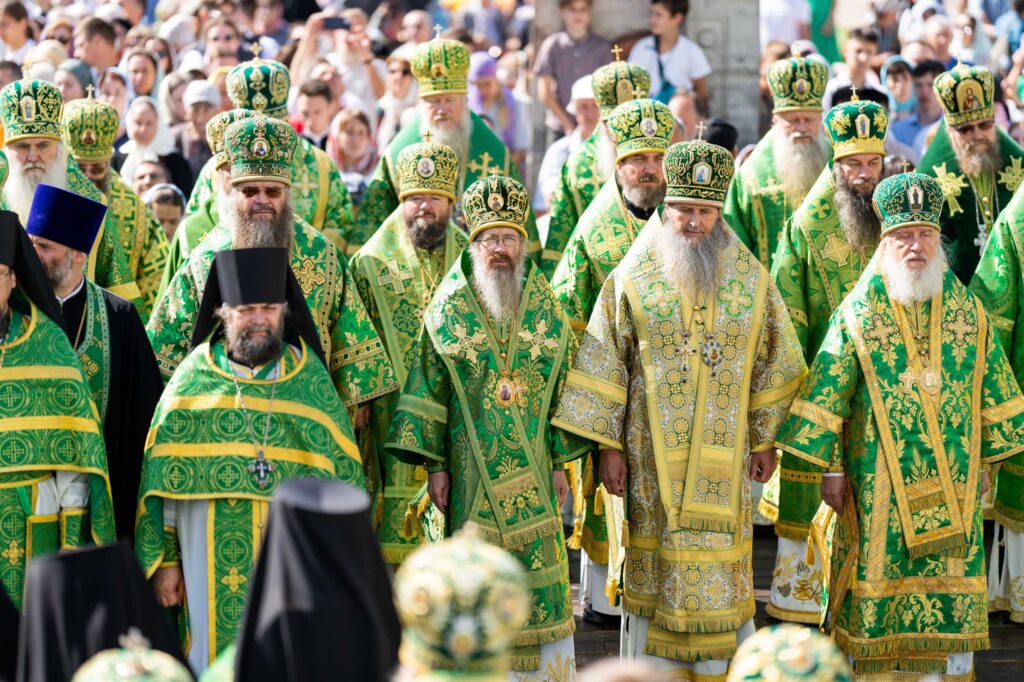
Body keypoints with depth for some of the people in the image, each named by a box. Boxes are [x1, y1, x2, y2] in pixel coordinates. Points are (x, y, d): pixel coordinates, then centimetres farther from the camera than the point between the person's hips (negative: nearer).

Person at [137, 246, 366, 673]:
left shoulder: (310, 378, 5)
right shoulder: (194, 377, 4)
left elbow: (343, 475, 6)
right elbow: (161, 479, 5)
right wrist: (164, 560, 2)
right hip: (211, 565, 0)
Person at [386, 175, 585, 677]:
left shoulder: (546, 311, 4)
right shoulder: (448, 308, -1)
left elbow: (563, 389, 7)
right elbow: (428, 391, 0)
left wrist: (561, 462, 4)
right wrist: (434, 464, -4)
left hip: (533, 469, 1)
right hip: (471, 471, -1)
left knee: (540, 568, 1)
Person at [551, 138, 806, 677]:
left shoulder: (750, 278, 3)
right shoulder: (634, 277, -1)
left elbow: (773, 364, 9)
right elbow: (604, 365, -1)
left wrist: (765, 439, 7)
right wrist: (608, 444, -4)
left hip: (724, 453, 1)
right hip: (653, 450, -1)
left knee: (720, 561, 3)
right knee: (655, 564, 2)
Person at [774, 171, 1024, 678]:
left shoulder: (967, 311, 4)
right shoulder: (858, 312, -4)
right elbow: (826, 395, -3)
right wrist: (830, 469, -4)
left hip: (953, 484, 3)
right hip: (878, 486, -2)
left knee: (953, 599, 4)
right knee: (874, 598, 1)